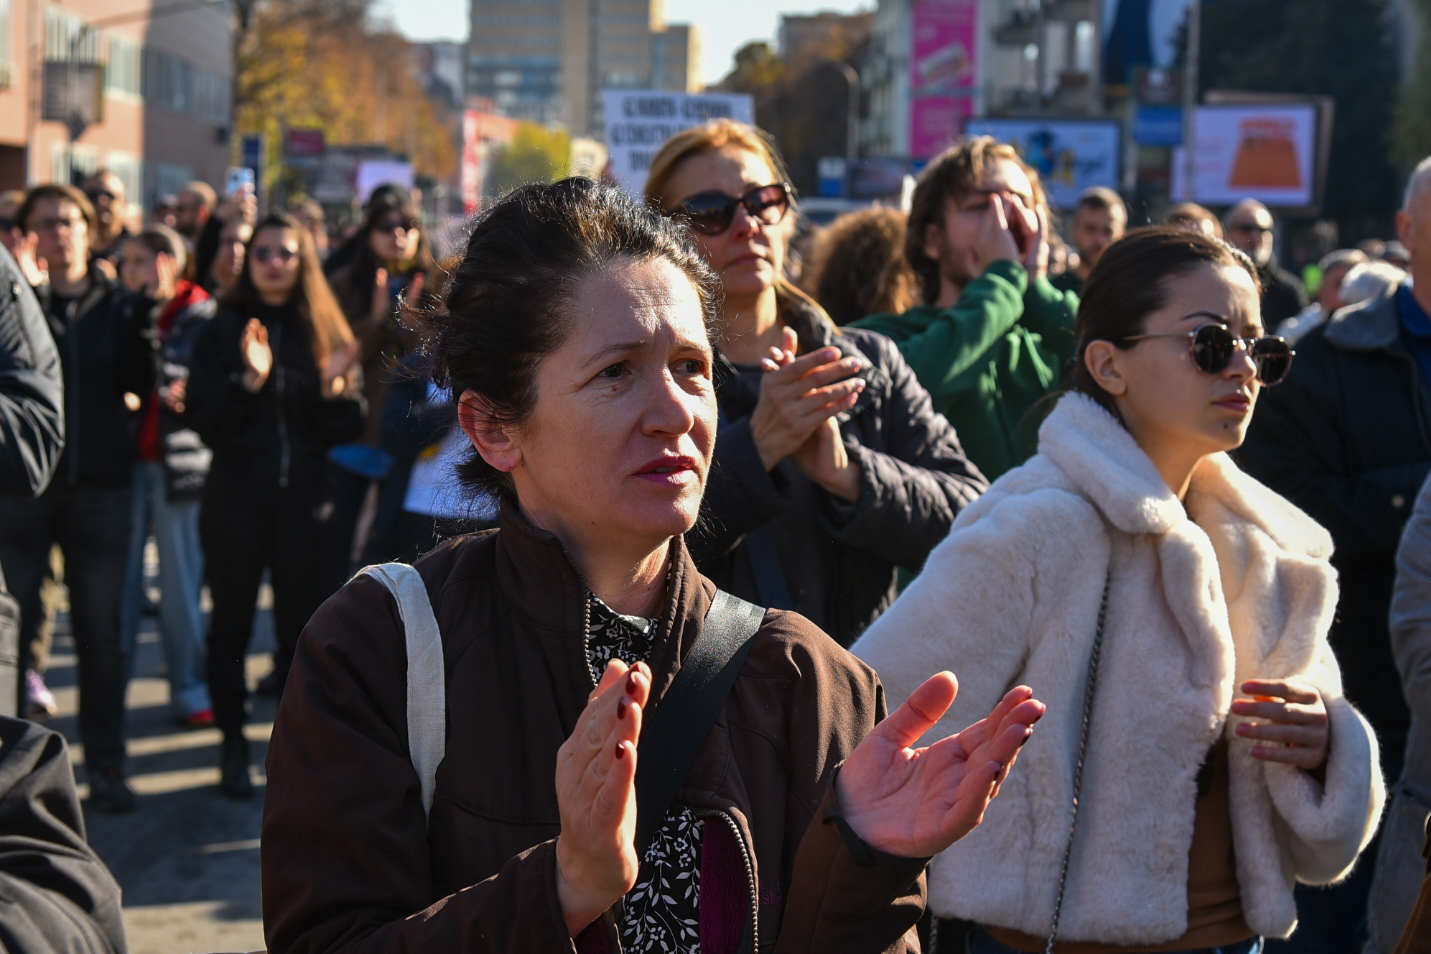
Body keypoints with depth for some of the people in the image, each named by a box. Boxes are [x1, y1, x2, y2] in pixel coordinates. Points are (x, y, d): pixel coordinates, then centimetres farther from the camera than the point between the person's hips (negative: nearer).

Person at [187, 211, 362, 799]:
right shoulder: (223, 330, 3)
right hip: (236, 496, -1)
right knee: (231, 623, 4)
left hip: (303, 499, 1)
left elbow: (348, 430, 4)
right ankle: (233, 746, 14)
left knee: (299, 623, 3)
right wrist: (249, 381, -21)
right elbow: (203, 419, -6)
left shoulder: (326, 332, 6)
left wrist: (335, 388, -15)